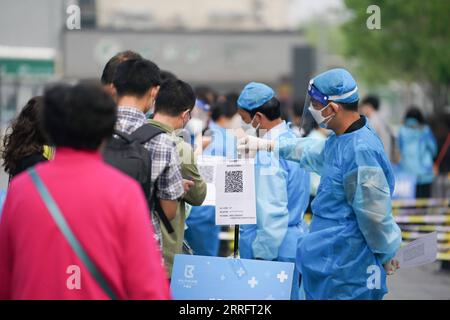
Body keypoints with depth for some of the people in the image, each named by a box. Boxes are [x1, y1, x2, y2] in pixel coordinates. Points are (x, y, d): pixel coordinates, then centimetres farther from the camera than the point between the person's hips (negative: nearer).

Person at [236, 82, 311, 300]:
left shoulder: (268, 153, -19)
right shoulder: (291, 139, 9)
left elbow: (272, 211, -21)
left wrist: (262, 253, -15)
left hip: (273, 248, -9)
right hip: (294, 240, 10)